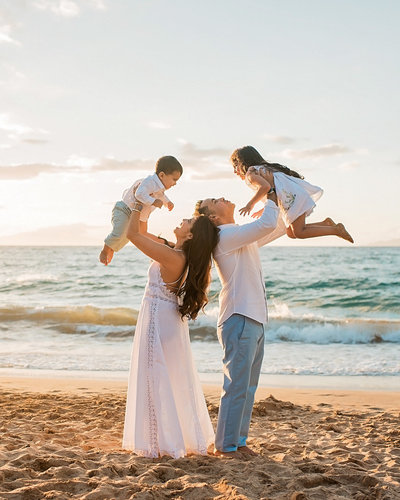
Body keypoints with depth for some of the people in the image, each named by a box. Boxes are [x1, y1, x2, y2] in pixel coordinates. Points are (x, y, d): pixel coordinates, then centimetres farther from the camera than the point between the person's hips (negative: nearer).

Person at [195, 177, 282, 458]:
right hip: (239, 319, -9)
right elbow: (266, 225, -21)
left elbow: (278, 228, 28)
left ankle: (238, 440, 18)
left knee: (248, 387, 12)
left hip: (255, 319, 10)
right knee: (237, 385, -7)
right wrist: (270, 194, -6)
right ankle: (225, 445, 0)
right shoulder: (224, 235, -10)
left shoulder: (242, 236, 19)